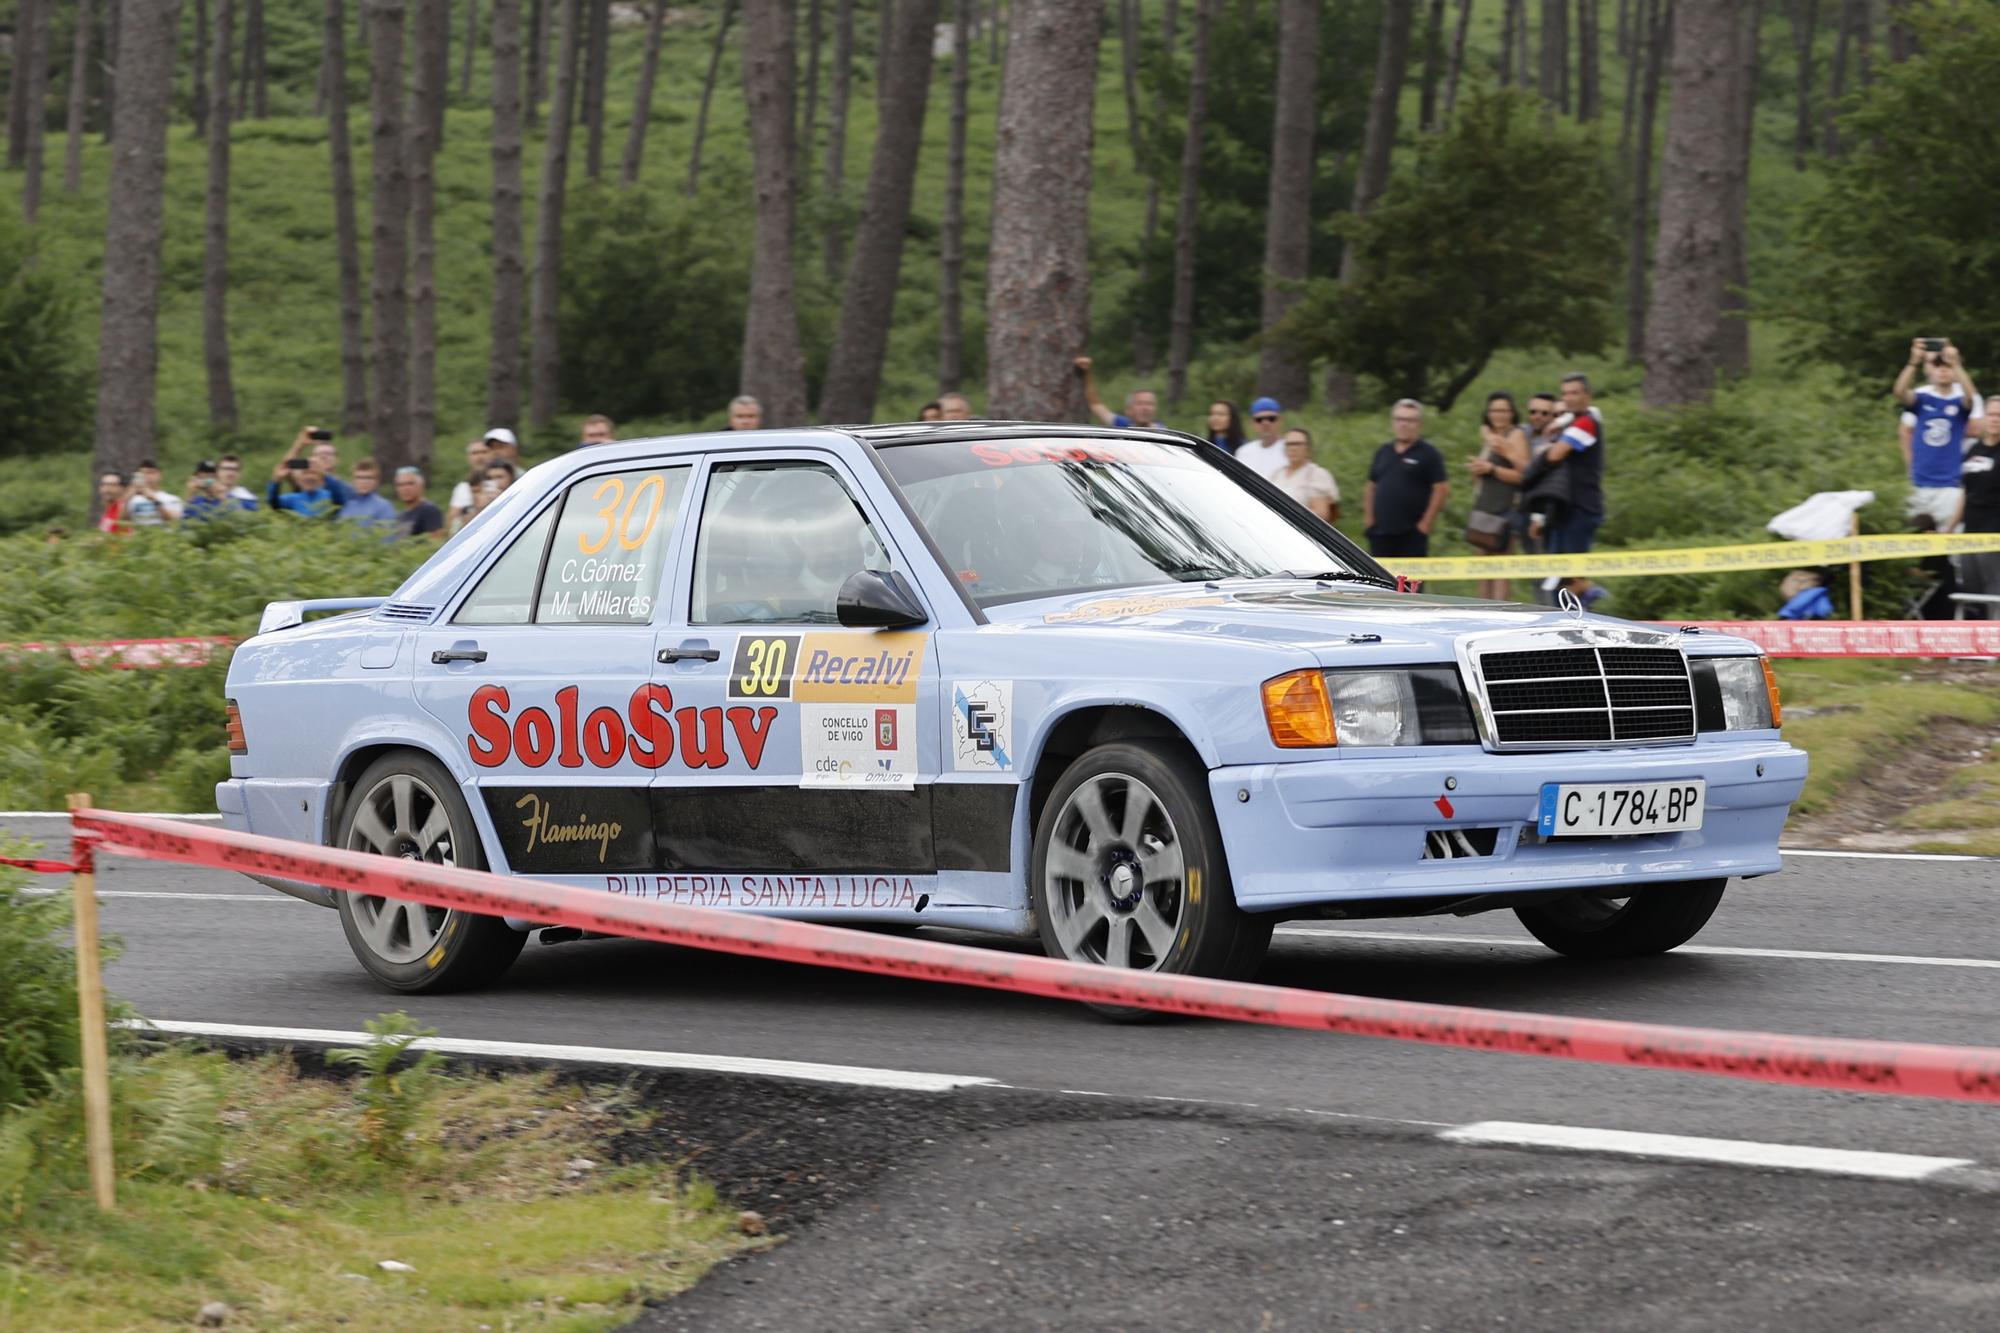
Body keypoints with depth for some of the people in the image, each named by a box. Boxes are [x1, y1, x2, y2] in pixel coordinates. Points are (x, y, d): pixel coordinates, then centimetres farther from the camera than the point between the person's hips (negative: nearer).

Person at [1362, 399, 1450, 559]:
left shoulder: (1428, 454, -2)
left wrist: (1426, 522, -12)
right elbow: (1371, 487, 21)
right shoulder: (1383, 452, 15)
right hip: (1380, 532, 6)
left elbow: (1441, 489, -8)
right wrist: (1368, 517, 10)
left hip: (1412, 534, -6)